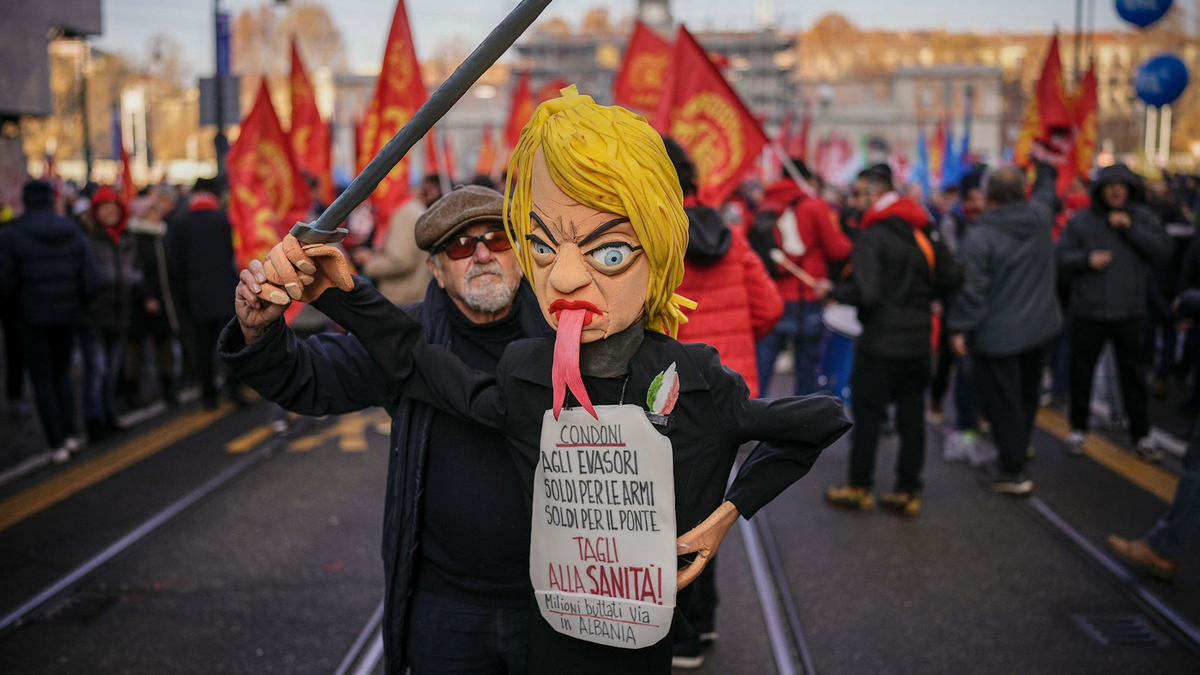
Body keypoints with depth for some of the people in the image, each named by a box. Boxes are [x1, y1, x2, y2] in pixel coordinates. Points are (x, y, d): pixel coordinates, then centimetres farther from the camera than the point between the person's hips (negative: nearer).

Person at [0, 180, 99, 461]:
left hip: (33, 318, -3)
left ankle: (58, 444, 4)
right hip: (67, 315, 3)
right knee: (62, 374, 19)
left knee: (42, 380, 6)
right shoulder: (74, 233, 0)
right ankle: (71, 433, 10)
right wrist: (79, 303, 11)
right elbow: (91, 279, -4)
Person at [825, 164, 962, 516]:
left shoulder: (872, 237, -15)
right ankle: (909, 491, 17)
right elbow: (952, 278, 6)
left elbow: (865, 294, -24)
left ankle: (859, 489, 14)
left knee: (867, 414, 5)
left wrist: (833, 291, -7)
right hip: (918, 341, 6)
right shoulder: (924, 231, 6)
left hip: (880, 343, -6)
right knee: (912, 415, 11)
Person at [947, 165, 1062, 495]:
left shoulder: (979, 237, -19)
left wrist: (959, 328, -11)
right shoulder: (1040, 217, -3)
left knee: (1002, 402, 2)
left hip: (997, 335, -6)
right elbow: (1046, 190, 21)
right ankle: (1021, 447, 37)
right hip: (1040, 328, 6)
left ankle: (1013, 472, 5)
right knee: (1027, 394, 22)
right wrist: (1045, 164, 38)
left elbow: (971, 288, -19)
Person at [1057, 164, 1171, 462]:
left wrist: (1131, 228, -14)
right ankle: (1078, 429, 25)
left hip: (1129, 313, 1)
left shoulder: (1142, 218, 3)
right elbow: (1061, 257, -3)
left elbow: (1163, 251, -7)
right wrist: (1087, 259, -20)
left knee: (1134, 375, 9)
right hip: (1088, 312, -1)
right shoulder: (1081, 220, -1)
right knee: (1082, 373, 9)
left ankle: (1141, 436, 18)